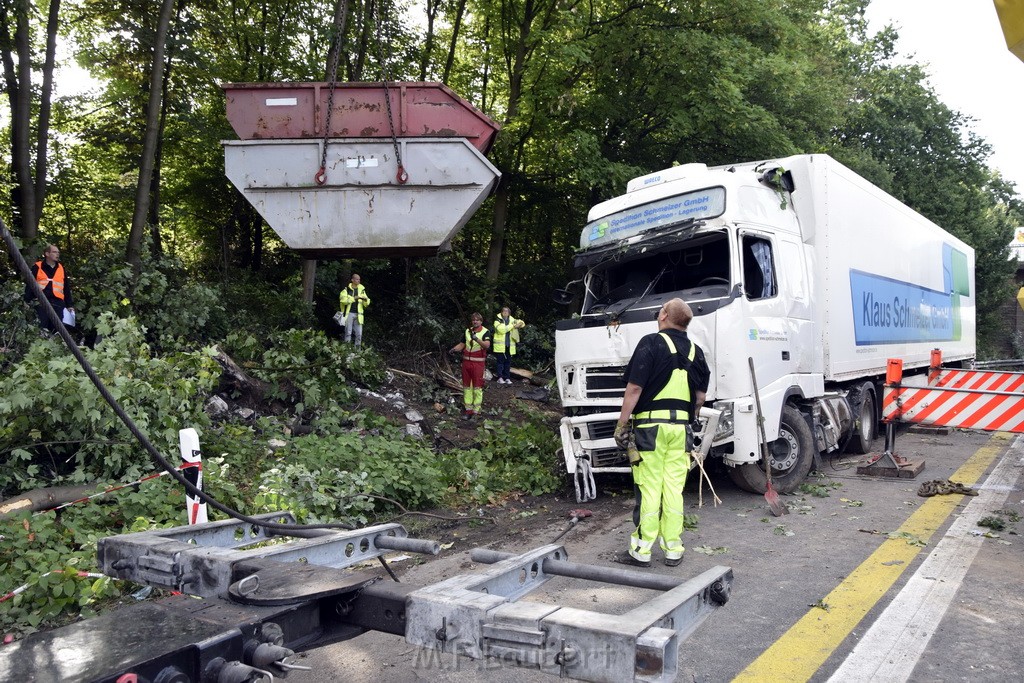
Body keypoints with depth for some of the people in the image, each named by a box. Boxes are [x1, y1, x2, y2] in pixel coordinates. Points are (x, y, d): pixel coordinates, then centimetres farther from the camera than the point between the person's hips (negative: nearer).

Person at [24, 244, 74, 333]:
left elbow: (66, 288, 19)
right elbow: (29, 285, 3)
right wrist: (27, 301, -5)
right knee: (41, 329, -9)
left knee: (57, 329, 1)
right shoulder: (37, 267, 5)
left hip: (57, 304, 3)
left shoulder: (61, 268, 17)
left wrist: (70, 305, 14)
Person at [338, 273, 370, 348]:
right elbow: (343, 300, -15)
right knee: (348, 332, -1)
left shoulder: (361, 290, 12)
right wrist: (354, 298, -20)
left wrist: (366, 300, -10)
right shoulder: (346, 289, 2)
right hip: (349, 313, -3)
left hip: (358, 314, 3)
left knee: (359, 334, 0)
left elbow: (366, 305, 12)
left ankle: (357, 349, 8)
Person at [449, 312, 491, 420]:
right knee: (466, 386, 9)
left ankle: (476, 411, 4)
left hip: (478, 362, -6)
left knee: (477, 387, -2)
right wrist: (454, 349, -6)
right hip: (466, 361, 6)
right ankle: (468, 409, 16)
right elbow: (462, 344, 14)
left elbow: (487, 345, -24)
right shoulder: (467, 331, 11)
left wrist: (477, 339, -38)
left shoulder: (485, 332, -7)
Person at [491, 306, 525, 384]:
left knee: (508, 362, 7)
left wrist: (520, 323, -13)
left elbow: (522, 324, 13)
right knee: (500, 361, -1)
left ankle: (507, 378, 13)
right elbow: (501, 329, -18)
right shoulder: (498, 320, -2)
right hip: (500, 345, -4)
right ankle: (500, 378, 4)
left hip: (509, 345, 4)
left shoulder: (512, 320, 11)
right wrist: (513, 326, -17)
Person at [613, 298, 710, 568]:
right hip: (681, 427, 5)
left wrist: (621, 424, -7)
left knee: (648, 489, -2)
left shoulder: (651, 343, -7)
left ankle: (641, 551, 5)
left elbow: (634, 388, -12)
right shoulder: (695, 351, 11)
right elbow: (700, 397, 13)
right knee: (674, 489, 9)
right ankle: (673, 550, 15)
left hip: (650, 425, -5)